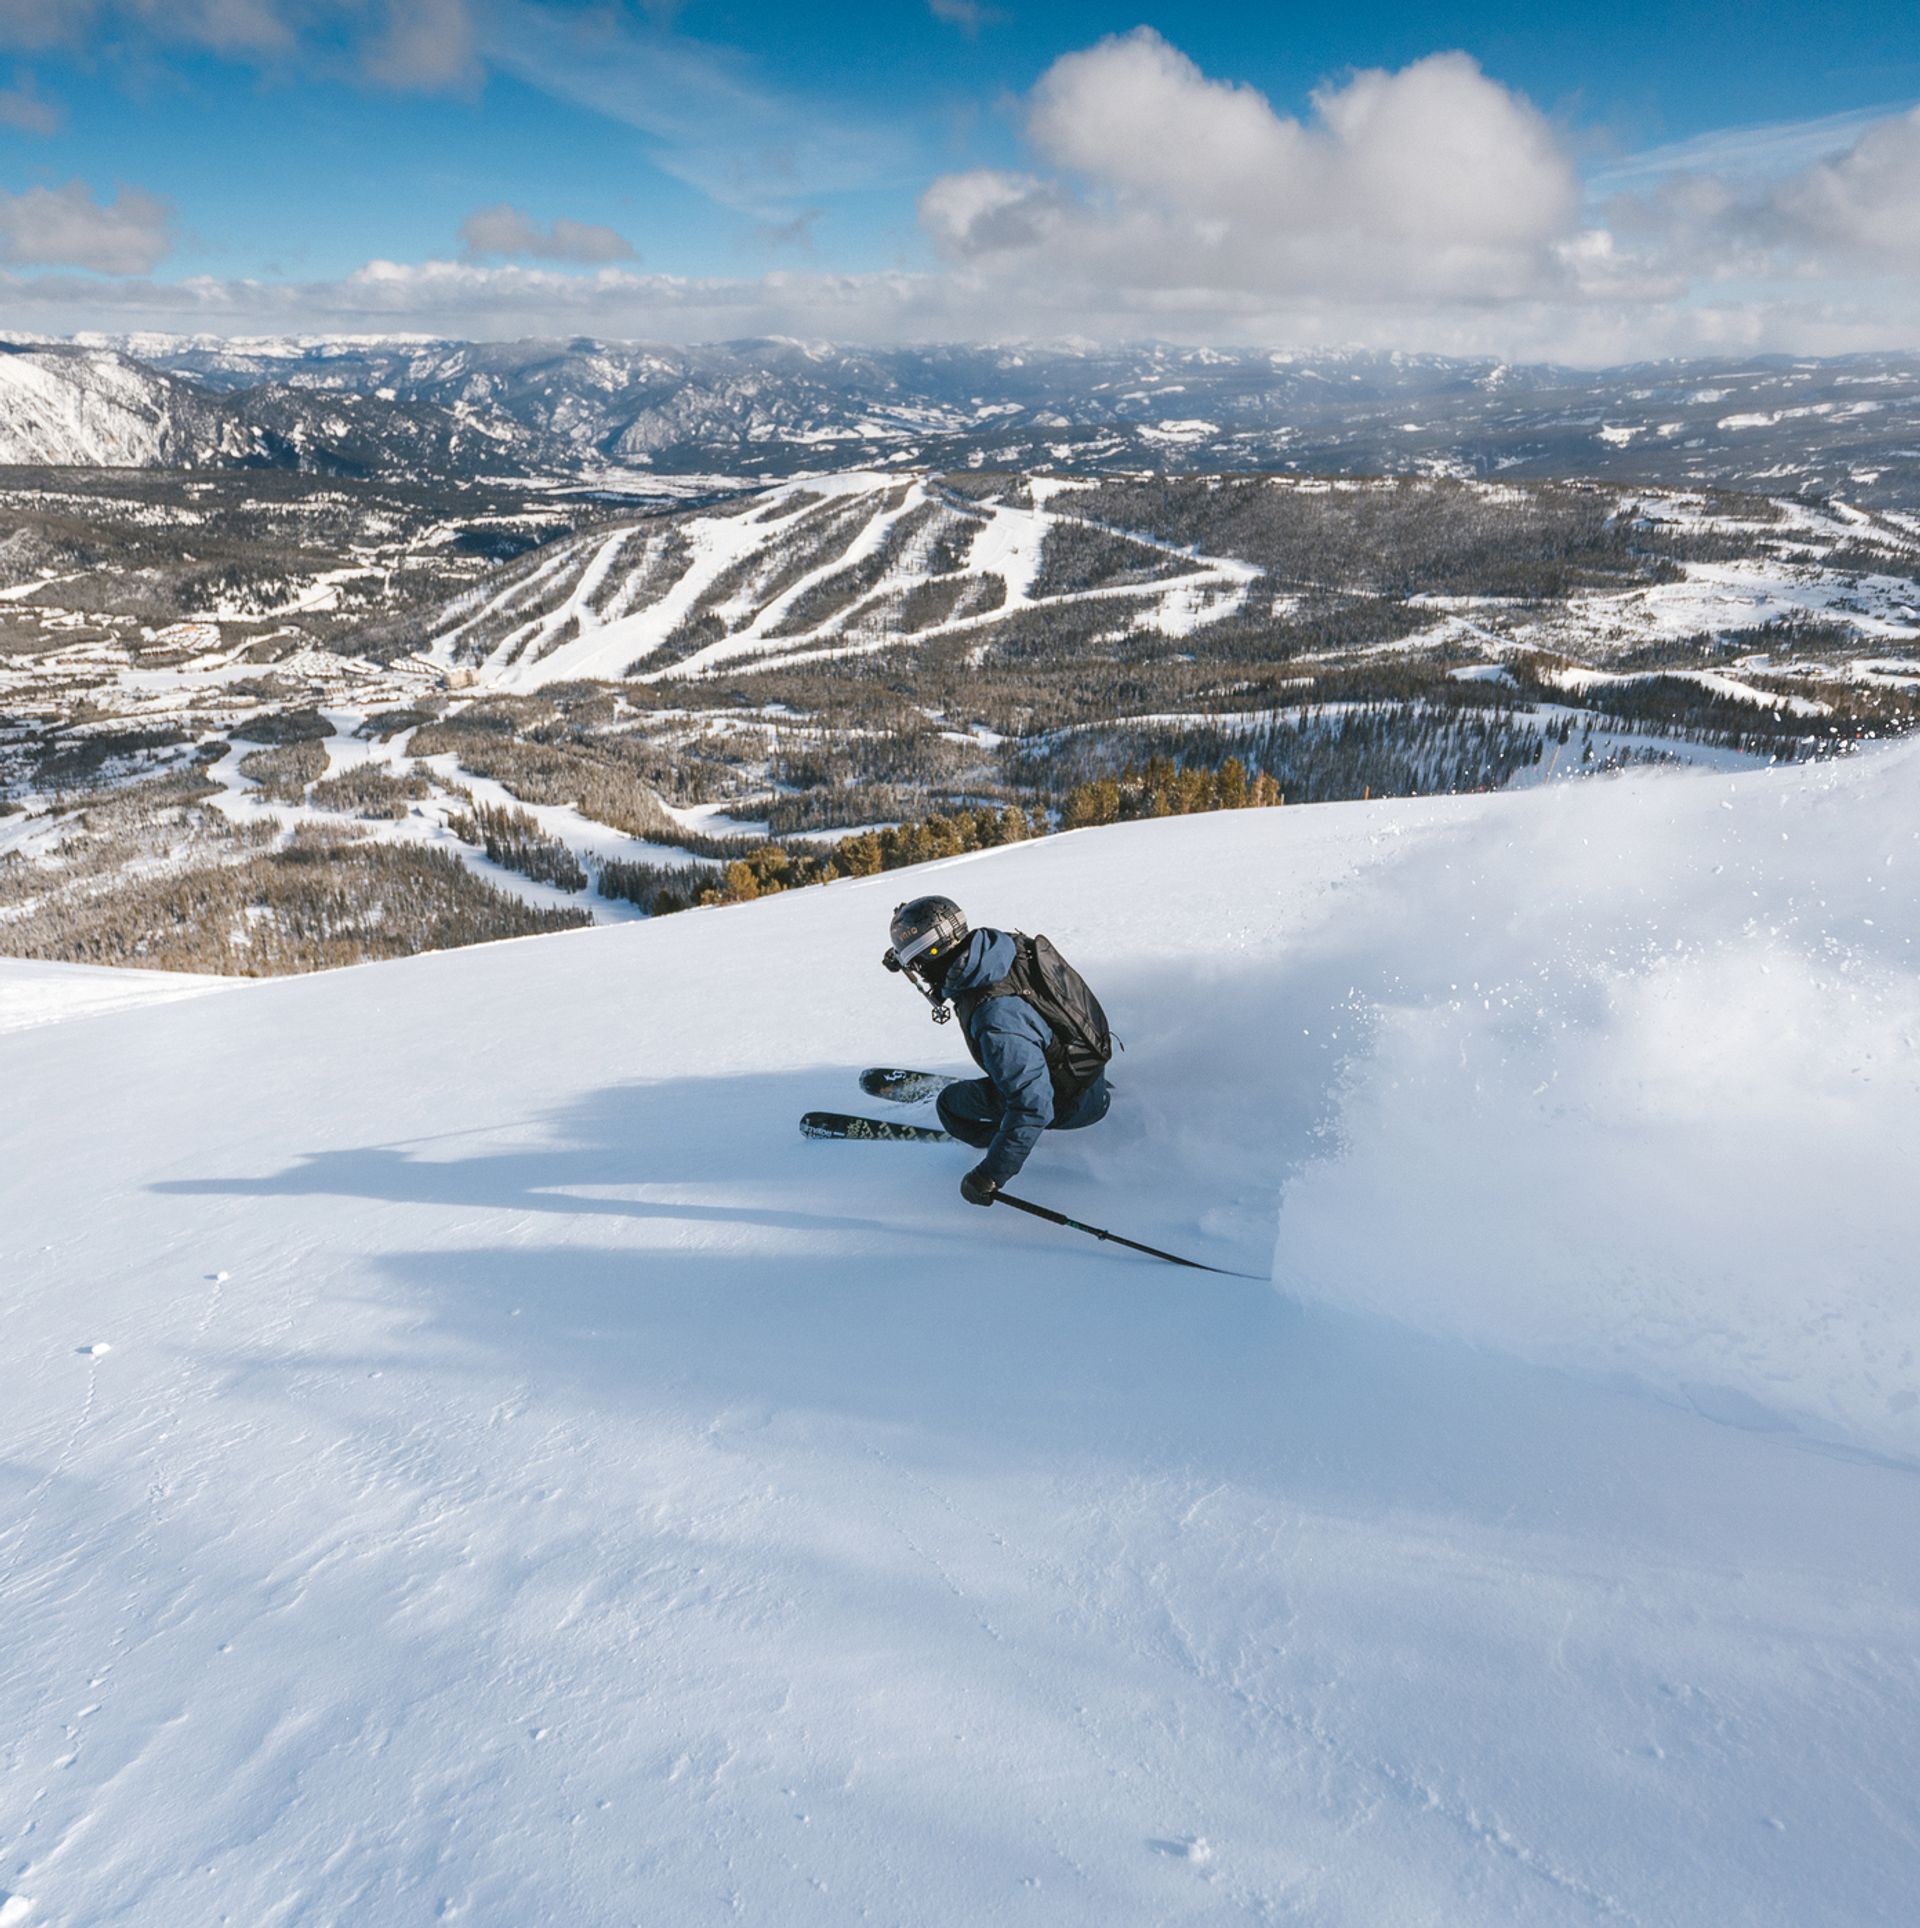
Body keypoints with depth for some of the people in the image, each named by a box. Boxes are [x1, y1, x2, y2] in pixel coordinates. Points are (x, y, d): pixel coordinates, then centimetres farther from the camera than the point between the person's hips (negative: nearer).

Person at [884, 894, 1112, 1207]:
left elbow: (1033, 1105, -39)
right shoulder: (1002, 943, -14)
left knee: (952, 1103, -1)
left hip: (1075, 1103, -8)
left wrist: (989, 1176, -34)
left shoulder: (994, 1022, -39)